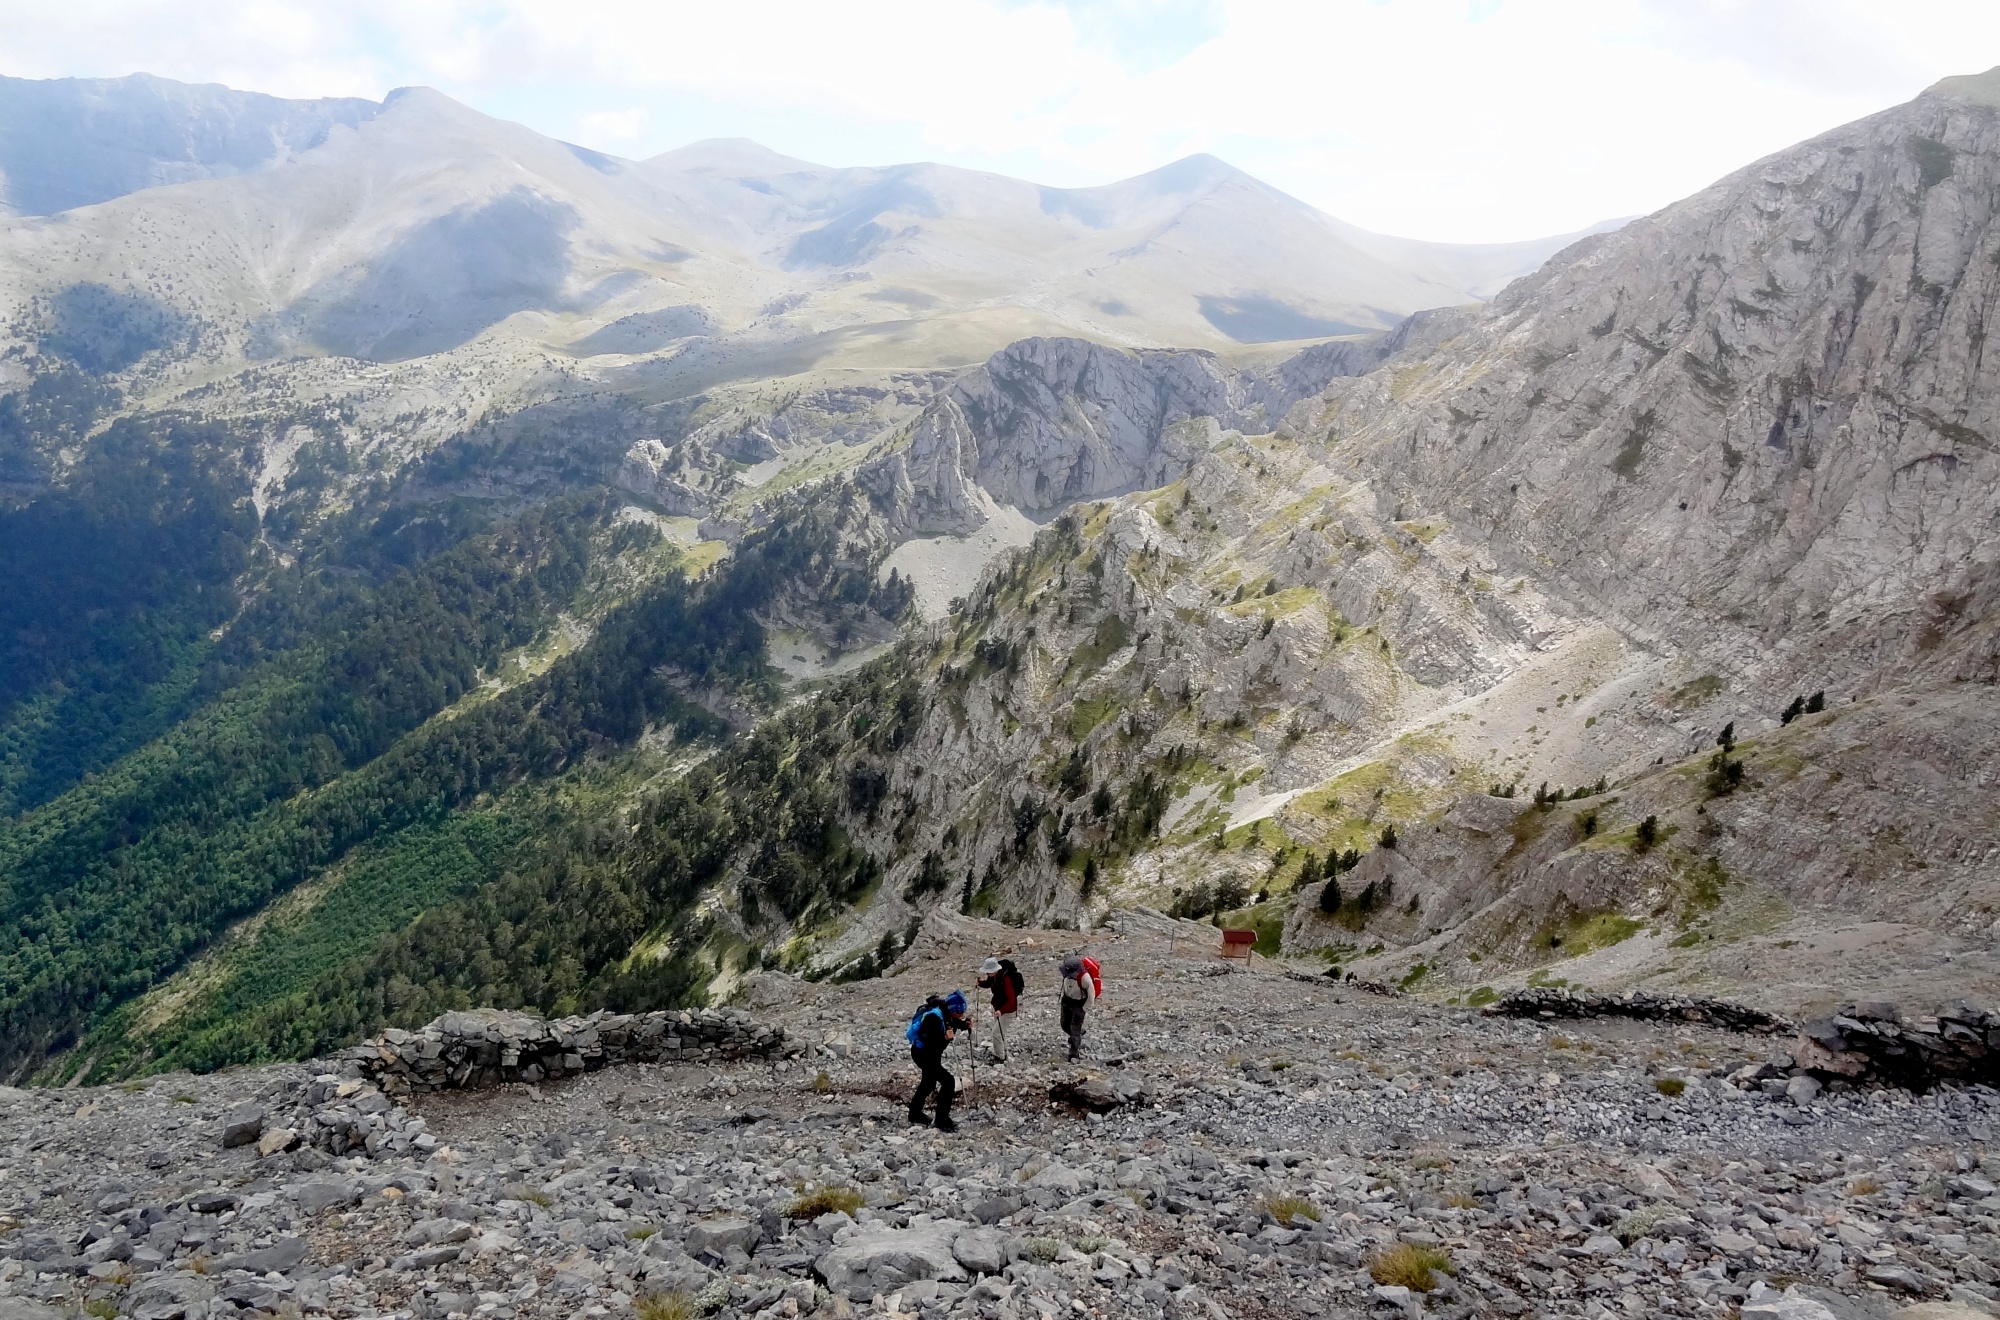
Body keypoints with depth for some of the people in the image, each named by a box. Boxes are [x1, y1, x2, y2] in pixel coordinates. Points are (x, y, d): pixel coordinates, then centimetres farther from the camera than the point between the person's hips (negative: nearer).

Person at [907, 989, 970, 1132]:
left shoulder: (947, 1013, -9)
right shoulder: (934, 1017, -33)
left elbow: (954, 1023, 10)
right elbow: (929, 1041, -34)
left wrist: (965, 1025, -9)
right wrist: (945, 1037, -46)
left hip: (933, 1053, 10)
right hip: (922, 1054, -10)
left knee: (929, 1083, 27)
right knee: (948, 1082, -14)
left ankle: (915, 1113, 46)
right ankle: (942, 1120, -6)